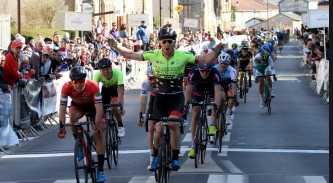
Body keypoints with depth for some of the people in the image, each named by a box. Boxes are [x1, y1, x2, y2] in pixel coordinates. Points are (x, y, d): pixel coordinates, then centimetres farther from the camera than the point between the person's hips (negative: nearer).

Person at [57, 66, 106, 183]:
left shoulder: (93, 86, -36)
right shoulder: (67, 87, -31)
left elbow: (99, 108, -38)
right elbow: (62, 109, -32)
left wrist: (97, 125, -48)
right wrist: (62, 127, -41)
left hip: (93, 105, -1)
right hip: (77, 105, 1)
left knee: (99, 133, -13)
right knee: (72, 116, -34)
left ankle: (100, 170, -10)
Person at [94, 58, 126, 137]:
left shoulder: (118, 73, -38)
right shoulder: (98, 75, -32)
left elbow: (120, 92, -44)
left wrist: (121, 106, -54)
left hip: (116, 88, -3)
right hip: (105, 89, 3)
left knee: (113, 107, -27)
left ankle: (120, 126, -4)